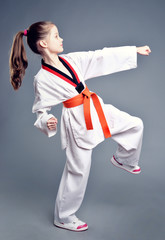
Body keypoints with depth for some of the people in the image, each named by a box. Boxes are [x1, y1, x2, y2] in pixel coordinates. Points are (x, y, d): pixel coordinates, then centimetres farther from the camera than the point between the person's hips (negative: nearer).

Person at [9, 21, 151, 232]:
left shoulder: (71, 60, 1)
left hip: (97, 110, 7)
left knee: (135, 125, 13)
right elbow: (40, 110, -6)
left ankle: (122, 159, 40)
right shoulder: (42, 79, -15)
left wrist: (135, 50, 5)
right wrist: (47, 122, -29)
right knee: (77, 171, 4)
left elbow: (101, 56, 2)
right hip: (78, 122, -7)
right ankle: (63, 217, 25)